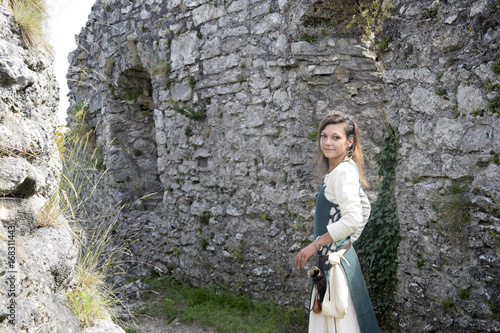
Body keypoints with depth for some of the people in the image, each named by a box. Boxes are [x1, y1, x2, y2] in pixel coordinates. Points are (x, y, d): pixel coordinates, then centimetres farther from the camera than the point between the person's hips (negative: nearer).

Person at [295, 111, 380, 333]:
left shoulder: (344, 171, -17)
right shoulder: (336, 171, 12)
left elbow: (352, 219, -27)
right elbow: (364, 205, 23)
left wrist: (315, 245, -19)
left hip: (336, 261, -10)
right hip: (332, 258, 10)